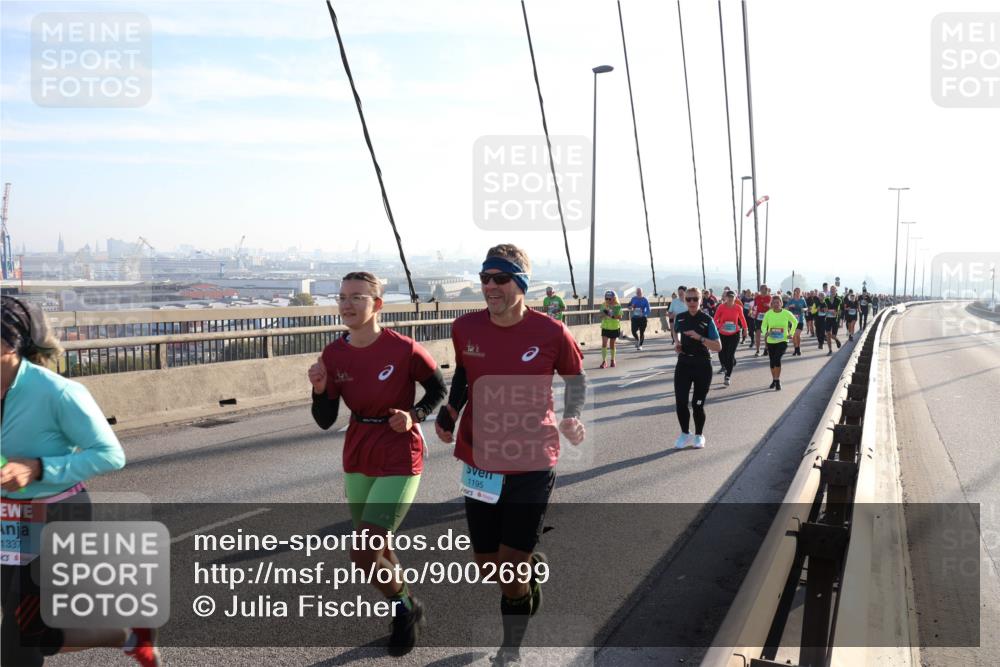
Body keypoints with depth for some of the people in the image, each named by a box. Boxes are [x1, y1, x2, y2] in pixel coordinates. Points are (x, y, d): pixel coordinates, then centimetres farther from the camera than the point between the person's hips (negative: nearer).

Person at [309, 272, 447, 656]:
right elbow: (325, 421, 0)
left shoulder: (404, 350, -20)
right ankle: (405, 610, 46)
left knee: (363, 556, -11)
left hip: (399, 461, -6)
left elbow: (438, 389, -3)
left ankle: (406, 609, 20)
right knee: (376, 550, 20)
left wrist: (414, 416, -19)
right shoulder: (333, 355, -5)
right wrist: (320, 390, -18)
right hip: (357, 460, 6)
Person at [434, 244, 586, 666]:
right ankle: (532, 567, 48)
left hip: (532, 463, -3)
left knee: (511, 565, 1)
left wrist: (572, 416, -12)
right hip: (480, 462, 4)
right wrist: (450, 410, -1)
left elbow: (575, 378, 4)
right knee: (486, 562, 12)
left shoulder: (551, 333, -14)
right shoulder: (465, 328, -6)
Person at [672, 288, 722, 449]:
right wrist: (677, 344, 3)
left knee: (697, 403, 3)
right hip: (683, 364, 3)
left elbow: (718, 347, -11)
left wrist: (700, 338, -23)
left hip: (702, 365, -3)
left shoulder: (707, 320, -7)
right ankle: (685, 434, 18)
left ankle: (699, 435, 25)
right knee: (680, 402, -4)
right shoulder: (680, 318, 4)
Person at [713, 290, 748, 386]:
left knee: (730, 355, -8)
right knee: (722, 354, 2)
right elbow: (715, 319, -4)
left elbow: (742, 318, 12)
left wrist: (745, 328, 16)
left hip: (734, 334, -1)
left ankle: (727, 377, -3)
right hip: (722, 334, 1)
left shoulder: (738, 307, -5)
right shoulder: (721, 307, -8)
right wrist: (719, 326, -23)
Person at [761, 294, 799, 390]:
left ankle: (777, 381, -12)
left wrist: (791, 333, 0)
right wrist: (765, 332, -21)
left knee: (777, 359, -22)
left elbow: (795, 322, 9)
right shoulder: (768, 314, -7)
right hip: (771, 341, 3)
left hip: (782, 341, -3)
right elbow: (764, 326, 1)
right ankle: (774, 380, 34)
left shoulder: (786, 313, -8)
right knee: (772, 361, 13)